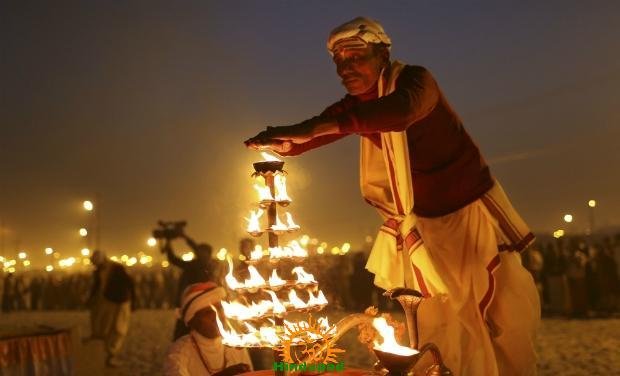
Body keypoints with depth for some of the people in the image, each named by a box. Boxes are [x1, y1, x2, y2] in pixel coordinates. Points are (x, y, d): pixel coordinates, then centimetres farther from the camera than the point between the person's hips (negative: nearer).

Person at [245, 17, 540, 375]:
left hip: (470, 213, -5)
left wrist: (318, 127, -53)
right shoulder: (355, 104, 2)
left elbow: (401, 111, -43)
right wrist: (284, 143, -31)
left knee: (504, 317, 6)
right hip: (422, 224, 5)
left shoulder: (416, 79, -20)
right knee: (438, 326, 10)